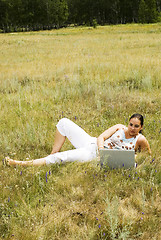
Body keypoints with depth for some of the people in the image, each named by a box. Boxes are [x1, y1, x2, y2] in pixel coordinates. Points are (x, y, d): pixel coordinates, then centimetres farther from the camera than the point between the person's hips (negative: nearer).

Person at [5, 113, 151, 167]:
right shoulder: (120, 128, 8)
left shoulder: (140, 140, 1)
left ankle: (22, 164, -16)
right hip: (91, 143, 5)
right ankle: (54, 152, 8)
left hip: (94, 156, -5)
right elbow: (101, 137, 3)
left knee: (60, 158, -24)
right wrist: (102, 148, -21)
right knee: (63, 122, -8)